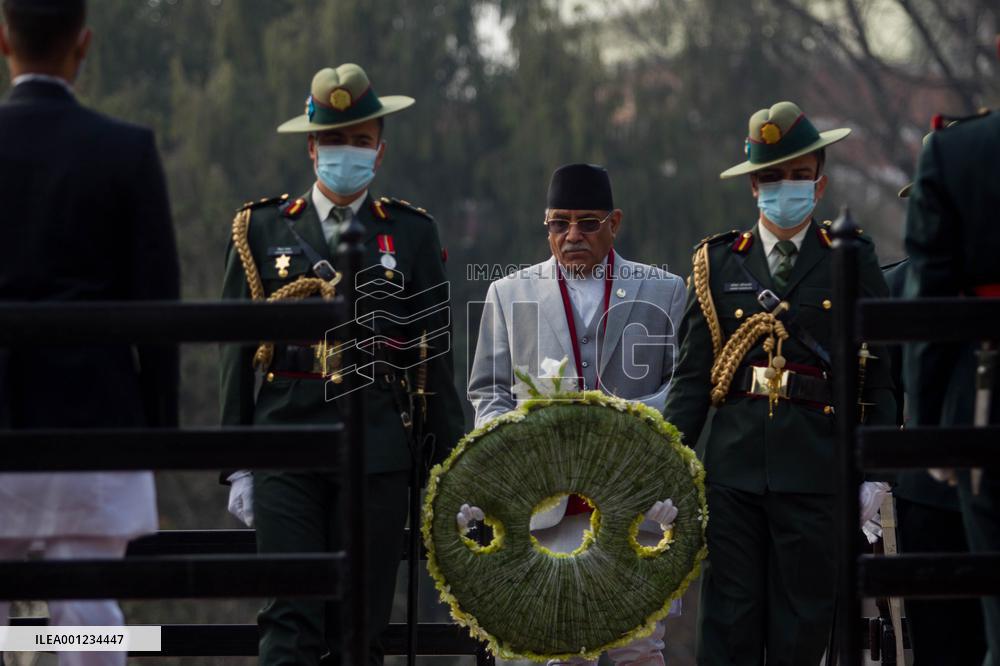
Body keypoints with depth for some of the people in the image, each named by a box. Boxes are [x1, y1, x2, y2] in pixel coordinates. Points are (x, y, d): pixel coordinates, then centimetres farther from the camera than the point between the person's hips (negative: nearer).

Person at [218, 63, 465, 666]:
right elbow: (239, 353, 10)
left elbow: (436, 360, 9)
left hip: (378, 453, 1)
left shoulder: (412, 233, 9)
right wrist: (237, 464, 6)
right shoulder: (262, 229, 9)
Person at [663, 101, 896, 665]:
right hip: (734, 469, 1)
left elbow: (882, 374, 5)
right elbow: (692, 378, 10)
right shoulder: (718, 263, 11)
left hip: (816, 471, -1)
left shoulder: (852, 261, 7)